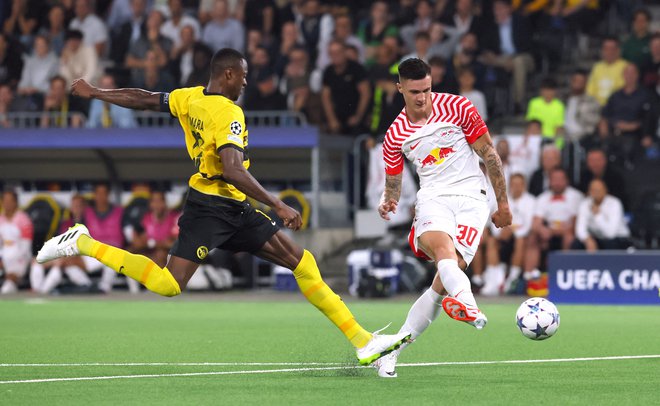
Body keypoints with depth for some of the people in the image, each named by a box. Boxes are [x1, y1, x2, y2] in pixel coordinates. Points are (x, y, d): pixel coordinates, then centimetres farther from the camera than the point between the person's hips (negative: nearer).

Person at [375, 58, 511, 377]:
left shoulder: (457, 107, 1)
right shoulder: (395, 135, 8)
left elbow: (489, 155, 7)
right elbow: (393, 182, 21)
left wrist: (503, 203, 9)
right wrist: (388, 203, -3)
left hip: (471, 198, -1)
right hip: (433, 198, 1)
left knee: (443, 281, -19)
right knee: (442, 247, -37)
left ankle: (391, 351, -13)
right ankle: (467, 303, -68)